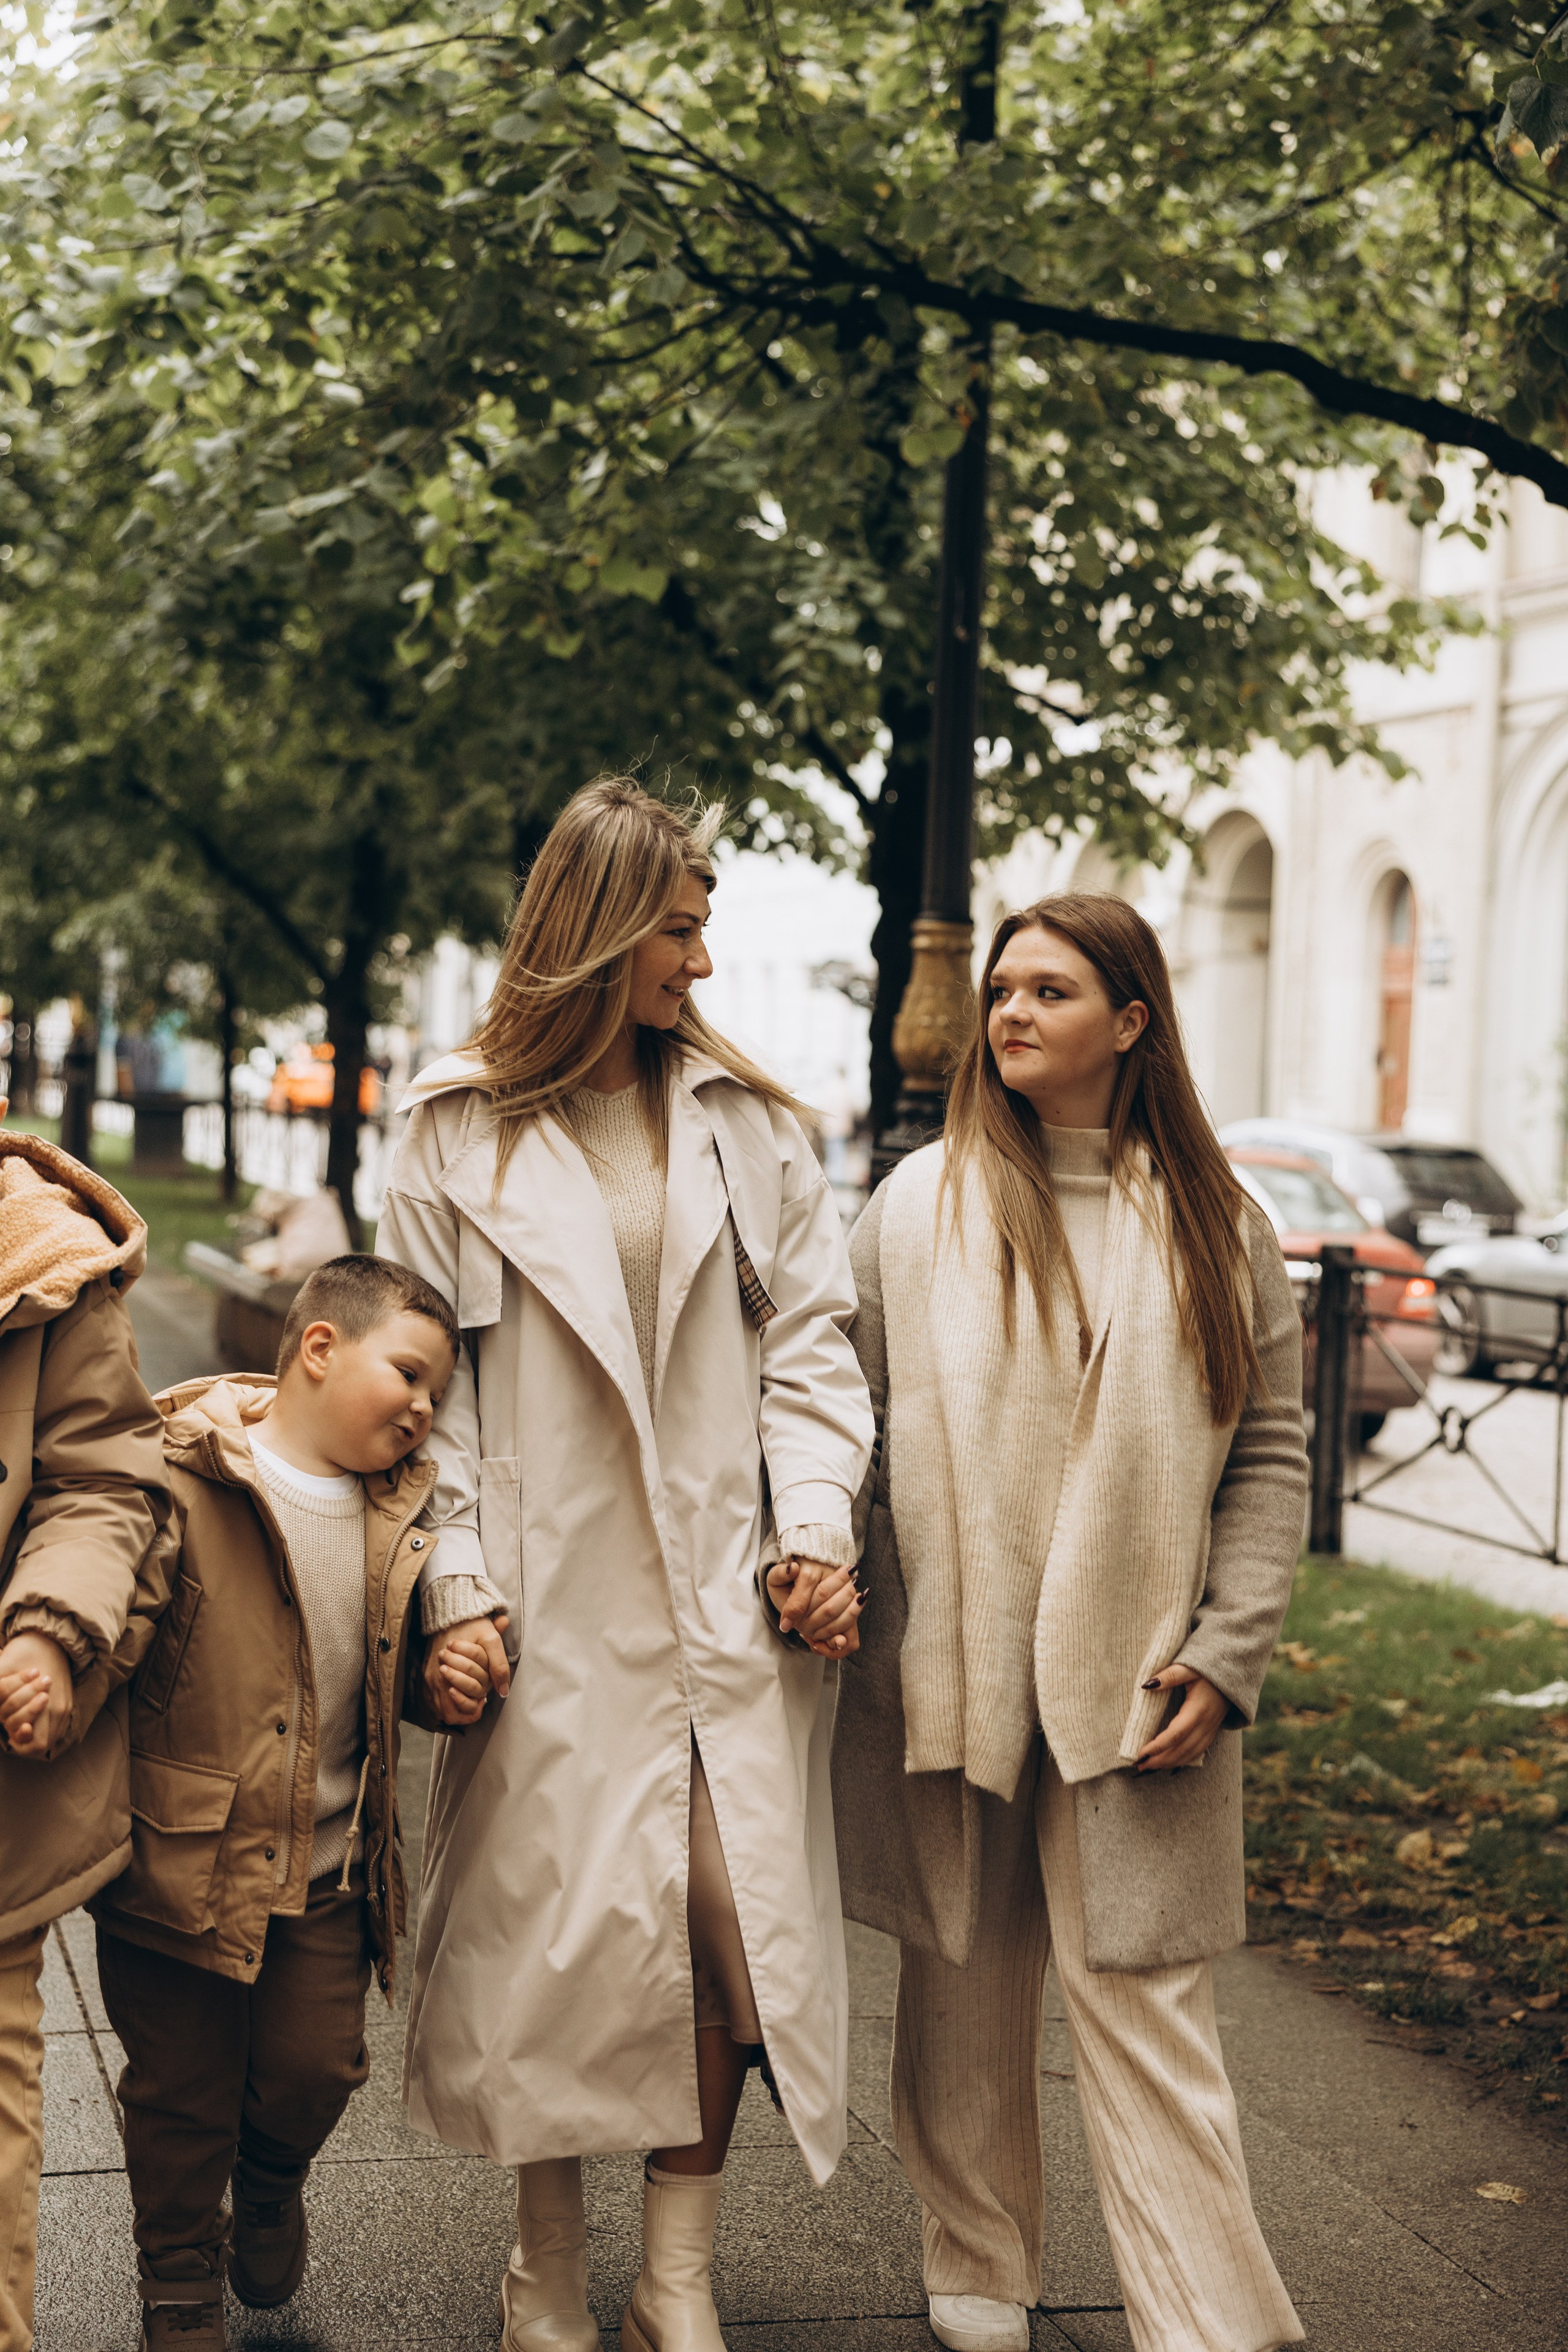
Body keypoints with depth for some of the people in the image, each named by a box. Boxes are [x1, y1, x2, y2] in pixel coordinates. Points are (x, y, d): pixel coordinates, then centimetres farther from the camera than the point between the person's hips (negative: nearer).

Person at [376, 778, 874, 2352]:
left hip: (732, 1599, 2)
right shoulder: (461, 1130, 3)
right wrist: (458, 1579, -7)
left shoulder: (743, 1118, 10)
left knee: (732, 1912, -2)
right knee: (568, 1925, 1)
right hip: (558, 1601, -2)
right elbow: (425, 1371, 2)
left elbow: (809, 1334, 9)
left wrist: (817, 1527, -2)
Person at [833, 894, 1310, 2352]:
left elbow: (1269, 1456, 5)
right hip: (950, 1671, 1)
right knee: (965, 1988, 10)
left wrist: (1227, 1655, -3)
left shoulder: (1215, 1223, 5)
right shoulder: (918, 1206, 5)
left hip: (1138, 1684, -1)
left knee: (1146, 1998, -3)